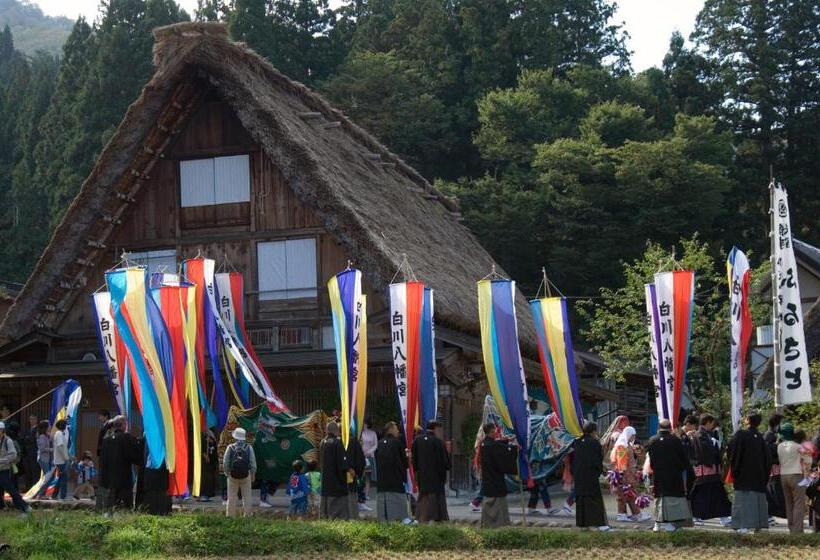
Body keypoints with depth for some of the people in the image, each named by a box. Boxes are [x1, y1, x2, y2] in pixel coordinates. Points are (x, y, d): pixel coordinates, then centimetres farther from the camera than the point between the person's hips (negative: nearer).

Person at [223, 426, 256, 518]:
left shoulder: (230, 448, -5)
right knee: (246, 497, 8)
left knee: (232, 497, 7)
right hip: (246, 476, 0)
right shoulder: (249, 448, -4)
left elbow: (225, 463, -2)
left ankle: (230, 515, 9)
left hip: (232, 476, 0)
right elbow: (253, 463, -1)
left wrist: (227, 473, 13)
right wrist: (253, 474, 11)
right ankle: (247, 515, 9)